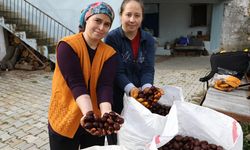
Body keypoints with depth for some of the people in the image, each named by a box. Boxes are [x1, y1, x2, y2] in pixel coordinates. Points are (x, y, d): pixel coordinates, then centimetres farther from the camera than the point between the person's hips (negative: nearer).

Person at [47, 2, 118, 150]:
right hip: (65, 120, -3)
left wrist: (106, 114, -33)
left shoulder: (110, 53, -3)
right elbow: (76, 83, -23)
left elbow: (105, 86, -15)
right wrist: (88, 113, -38)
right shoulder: (67, 46, -13)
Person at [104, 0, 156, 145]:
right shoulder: (112, 38, -10)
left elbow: (148, 68, -7)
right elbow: (117, 71, -16)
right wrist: (131, 88, -33)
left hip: (141, 98, 3)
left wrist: (147, 87, -26)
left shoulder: (148, 40, 2)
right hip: (117, 98, -3)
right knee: (117, 139, 12)